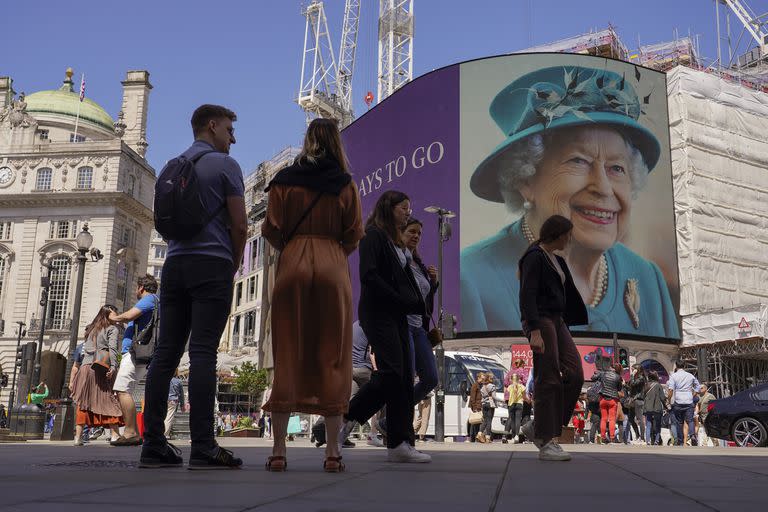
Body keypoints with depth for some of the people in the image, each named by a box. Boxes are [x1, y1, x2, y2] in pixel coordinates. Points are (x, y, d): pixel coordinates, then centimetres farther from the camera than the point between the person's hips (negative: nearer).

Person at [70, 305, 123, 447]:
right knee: (108, 399, -4)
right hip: (102, 368, -5)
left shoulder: (91, 329, 22)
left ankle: (78, 436, 2)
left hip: (86, 366, 5)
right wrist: (113, 366, -18)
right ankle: (115, 435, -9)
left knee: (83, 403, 4)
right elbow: (112, 348, -10)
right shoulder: (112, 329, 4)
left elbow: (84, 350, 22)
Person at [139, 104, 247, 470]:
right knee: (203, 353, -11)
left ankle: (153, 445, 1)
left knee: (166, 353, 2)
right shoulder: (224, 164, 0)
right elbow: (240, 226, -6)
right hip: (212, 264, -6)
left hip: (175, 262, 6)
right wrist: (233, 267, 10)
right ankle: (202, 447, -12)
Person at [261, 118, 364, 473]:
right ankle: (332, 451, 1)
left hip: (292, 267, 1)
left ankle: (279, 450, 1)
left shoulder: (285, 179, 9)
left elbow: (271, 230, 3)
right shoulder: (345, 183, 7)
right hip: (333, 270, -1)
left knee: (287, 356, 3)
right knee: (332, 359, 2)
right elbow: (354, 236, 4)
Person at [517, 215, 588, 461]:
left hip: (557, 321, 9)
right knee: (549, 380, -6)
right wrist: (534, 332, -26)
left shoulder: (556, 260, 18)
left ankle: (537, 426, 10)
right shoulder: (534, 257, -10)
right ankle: (546, 443, 2)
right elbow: (527, 296, -19)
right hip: (540, 321, -9)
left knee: (574, 375, 1)